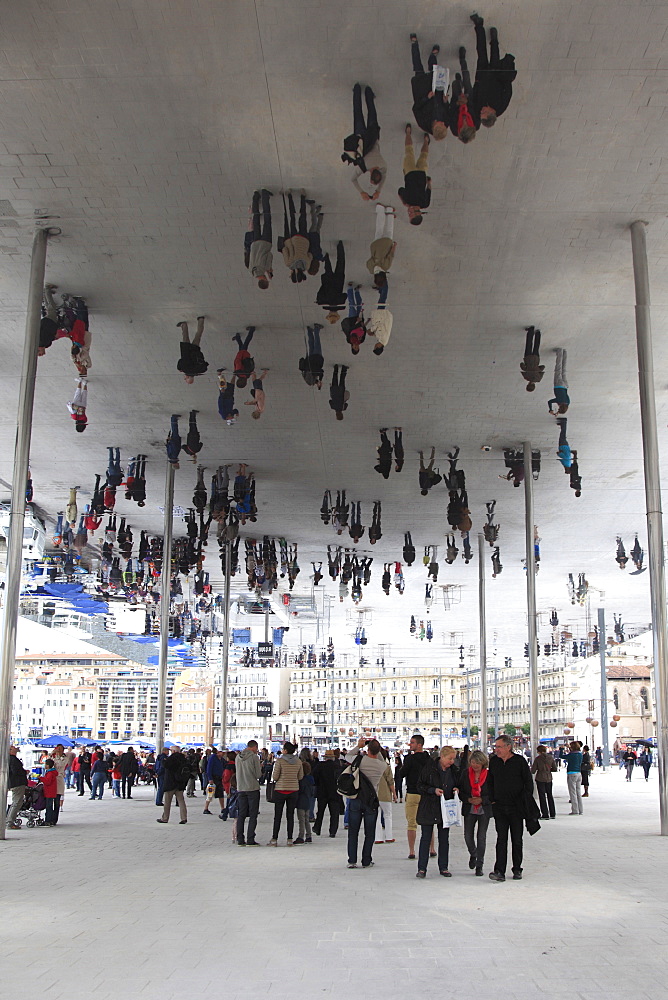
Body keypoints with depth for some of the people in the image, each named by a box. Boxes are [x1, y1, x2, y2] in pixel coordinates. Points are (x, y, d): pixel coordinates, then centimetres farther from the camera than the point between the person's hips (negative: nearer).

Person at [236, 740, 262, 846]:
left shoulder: (238, 757, 8)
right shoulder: (254, 757, -10)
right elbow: (258, 774, -10)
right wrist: (260, 768, 10)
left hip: (241, 788, 6)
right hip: (253, 788, -6)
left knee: (241, 815, 9)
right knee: (253, 815, 0)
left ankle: (240, 839, 9)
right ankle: (250, 840, -4)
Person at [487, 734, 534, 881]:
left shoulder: (520, 761, -3)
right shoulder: (494, 761, 8)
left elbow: (529, 783, 0)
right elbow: (490, 782, 15)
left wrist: (526, 802, -7)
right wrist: (492, 800, 6)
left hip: (516, 808, -2)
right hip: (499, 808, 2)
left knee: (517, 840, 7)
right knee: (501, 840, -5)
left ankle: (517, 869, 19)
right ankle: (499, 872, -9)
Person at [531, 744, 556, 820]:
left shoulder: (537, 758, -11)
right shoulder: (551, 757, -1)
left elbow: (533, 771, -9)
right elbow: (555, 769, 3)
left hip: (540, 779, -4)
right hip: (549, 778, 4)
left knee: (542, 796, 4)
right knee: (550, 795, 16)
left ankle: (545, 814, 3)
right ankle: (552, 814, 19)